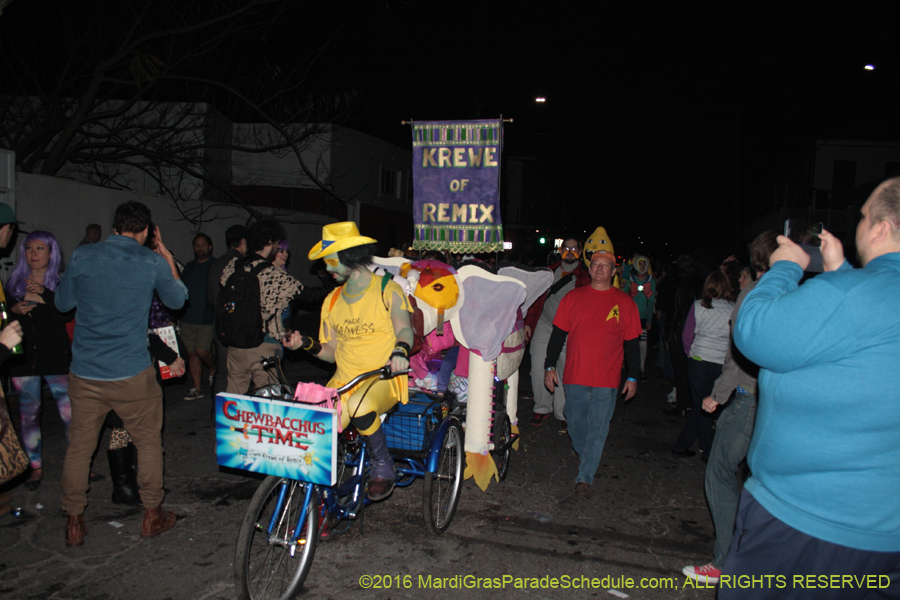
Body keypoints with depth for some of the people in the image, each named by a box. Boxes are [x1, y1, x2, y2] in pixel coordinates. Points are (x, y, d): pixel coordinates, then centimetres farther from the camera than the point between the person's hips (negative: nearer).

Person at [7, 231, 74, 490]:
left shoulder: (61, 283, 2)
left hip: (56, 357, -3)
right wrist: (14, 310, -8)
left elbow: (67, 315, -12)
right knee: (29, 415, 9)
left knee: (70, 413, -5)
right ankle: (35, 467, 21)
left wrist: (44, 295, -21)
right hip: (23, 358, 3)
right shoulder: (14, 283, 10)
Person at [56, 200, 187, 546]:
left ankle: (74, 522, 26)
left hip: (84, 374, 2)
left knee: (79, 446, 15)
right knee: (148, 442, 14)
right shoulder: (153, 262, -7)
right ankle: (152, 515, 25)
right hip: (132, 375, -2)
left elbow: (63, 303, 13)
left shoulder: (81, 257, -1)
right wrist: (169, 262, 20)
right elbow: (177, 300, 11)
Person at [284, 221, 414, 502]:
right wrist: (307, 344, -4)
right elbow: (332, 352, 16)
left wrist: (400, 350, -36)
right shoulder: (332, 301, 14)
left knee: (359, 406, -37)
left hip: (383, 379, -4)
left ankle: (383, 464, -10)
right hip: (344, 380, 5)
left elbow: (404, 329, -15)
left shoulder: (387, 291, -1)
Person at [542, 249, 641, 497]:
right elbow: (558, 334, 7)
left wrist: (633, 377, 5)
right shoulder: (573, 297, 4)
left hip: (606, 381, -1)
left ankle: (585, 477, 11)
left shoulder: (625, 303, 3)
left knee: (598, 429, 1)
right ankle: (584, 455, 40)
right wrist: (550, 366, 3)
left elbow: (632, 343, 6)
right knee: (575, 424, 12)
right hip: (575, 376, 1)